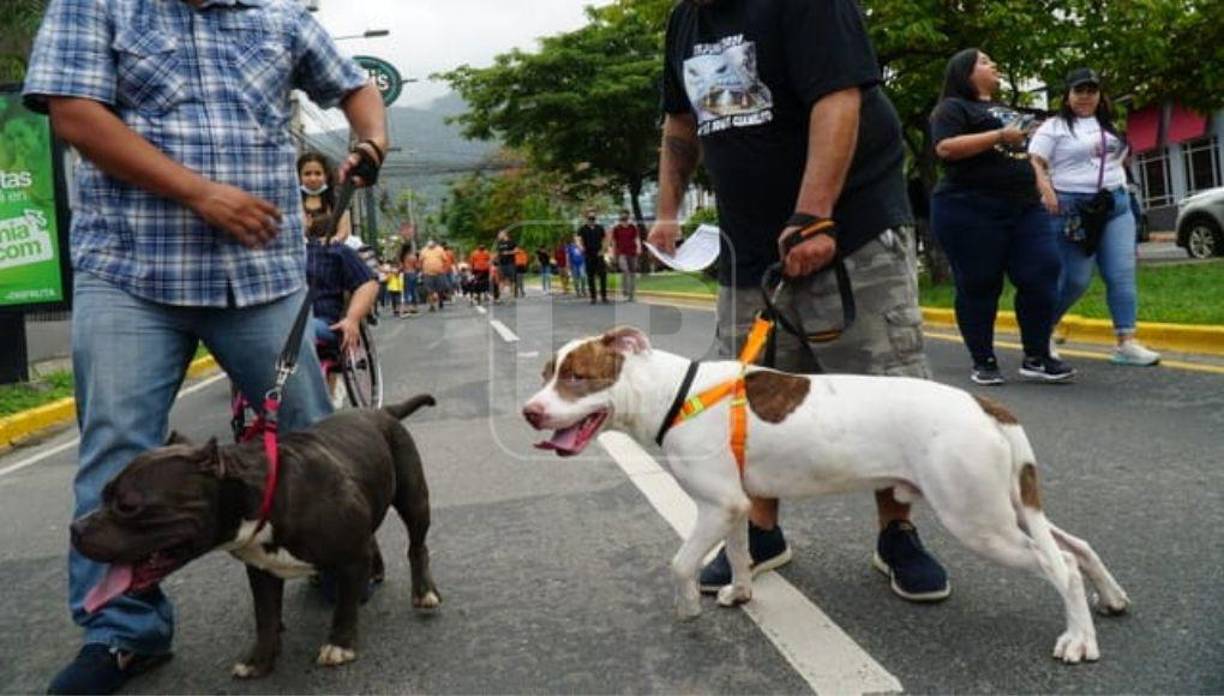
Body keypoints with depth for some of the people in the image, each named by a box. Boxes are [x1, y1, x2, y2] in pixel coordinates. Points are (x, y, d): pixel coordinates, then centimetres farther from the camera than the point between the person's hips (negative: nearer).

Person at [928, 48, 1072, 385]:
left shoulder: (1005, 109, 26)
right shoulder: (953, 107, 1)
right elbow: (946, 147, -16)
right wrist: (1000, 136, -18)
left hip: (1024, 208, 7)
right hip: (970, 211, -7)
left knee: (1041, 276, -5)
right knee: (979, 286, -3)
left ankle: (1037, 358, 2)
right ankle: (983, 363, 7)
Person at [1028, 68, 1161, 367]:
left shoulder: (1110, 126, 20)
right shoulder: (1054, 127, 0)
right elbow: (1034, 164, -11)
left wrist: (1121, 190, 17)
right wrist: (1048, 193, -25)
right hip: (1072, 208, -6)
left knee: (1123, 274, -5)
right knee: (1075, 279, -6)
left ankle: (1126, 343, -7)